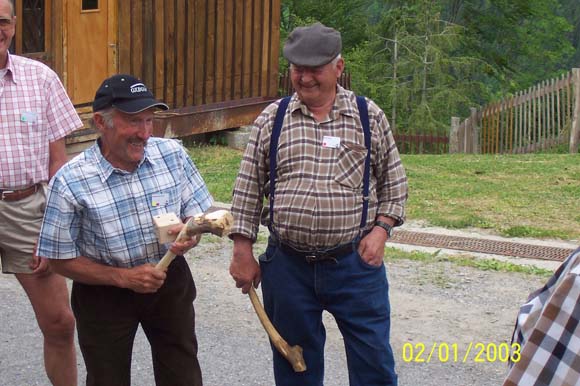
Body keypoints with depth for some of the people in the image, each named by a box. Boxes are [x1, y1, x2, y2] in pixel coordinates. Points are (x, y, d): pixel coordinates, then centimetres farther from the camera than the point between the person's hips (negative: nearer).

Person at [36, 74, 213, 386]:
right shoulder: (70, 182, -20)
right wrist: (123, 277, -22)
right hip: (105, 293, -2)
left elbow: (197, 211, 2)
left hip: (170, 282, 3)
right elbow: (62, 260, -13)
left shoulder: (172, 154, -11)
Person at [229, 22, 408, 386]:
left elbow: (394, 182, 9)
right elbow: (248, 189, 6)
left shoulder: (369, 116, 2)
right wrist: (243, 251, 1)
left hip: (355, 261, -1)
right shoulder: (271, 119, 3)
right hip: (287, 266, 1)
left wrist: (381, 229, -5)